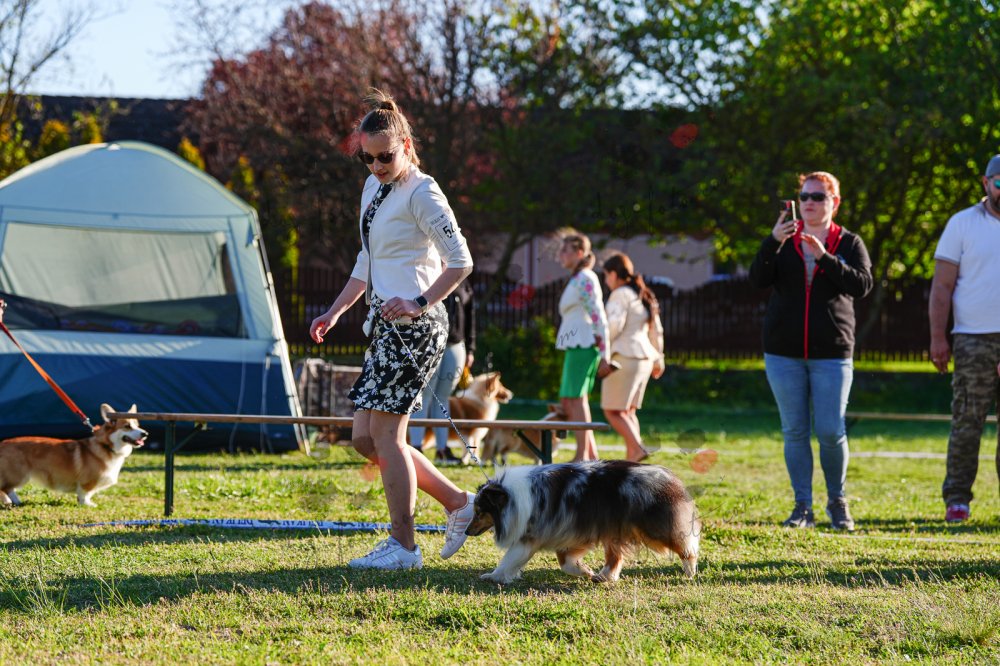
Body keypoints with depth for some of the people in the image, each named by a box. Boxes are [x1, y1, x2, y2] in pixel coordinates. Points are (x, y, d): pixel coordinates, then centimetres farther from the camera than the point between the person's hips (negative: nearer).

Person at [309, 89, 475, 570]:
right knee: (365, 439, 7)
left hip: (413, 327, -10)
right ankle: (457, 502, 15)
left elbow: (460, 262, -14)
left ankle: (402, 545, -3)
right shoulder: (373, 188, 17)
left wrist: (420, 303, -23)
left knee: (384, 433, -9)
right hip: (386, 327, 10)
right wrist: (334, 313, 20)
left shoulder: (421, 193, -10)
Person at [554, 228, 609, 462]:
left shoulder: (586, 278, -9)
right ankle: (591, 452, 12)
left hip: (583, 344, -10)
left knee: (576, 397, -9)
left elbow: (598, 315, -14)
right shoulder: (576, 279, 20)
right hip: (574, 345, 10)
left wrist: (604, 353, -18)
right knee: (567, 399, 10)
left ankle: (583, 455, -7)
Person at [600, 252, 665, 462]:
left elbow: (614, 325, -21)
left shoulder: (621, 295, -10)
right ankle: (630, 459, 5)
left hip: (624, 357, -9)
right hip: (643, 358, 9)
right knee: (627, 411, 12)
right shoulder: (642, 295, 15)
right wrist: (658, 359, 26)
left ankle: (637, 449, -20)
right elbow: (655, 329, 19)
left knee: (612, 411, -6)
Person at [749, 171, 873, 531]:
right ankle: (803, 507, 10)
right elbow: (758, 278, -6)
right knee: (795, 431, 3)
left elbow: (862, 284, -11)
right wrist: (773, 242, -22)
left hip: (831, 353, -2)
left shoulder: (849, 243, 5)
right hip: (784, 352, 2)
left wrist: (824, 257, -21)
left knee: (831, 431, -4)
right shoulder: (784, 239, 8)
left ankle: (837, 502, 17)